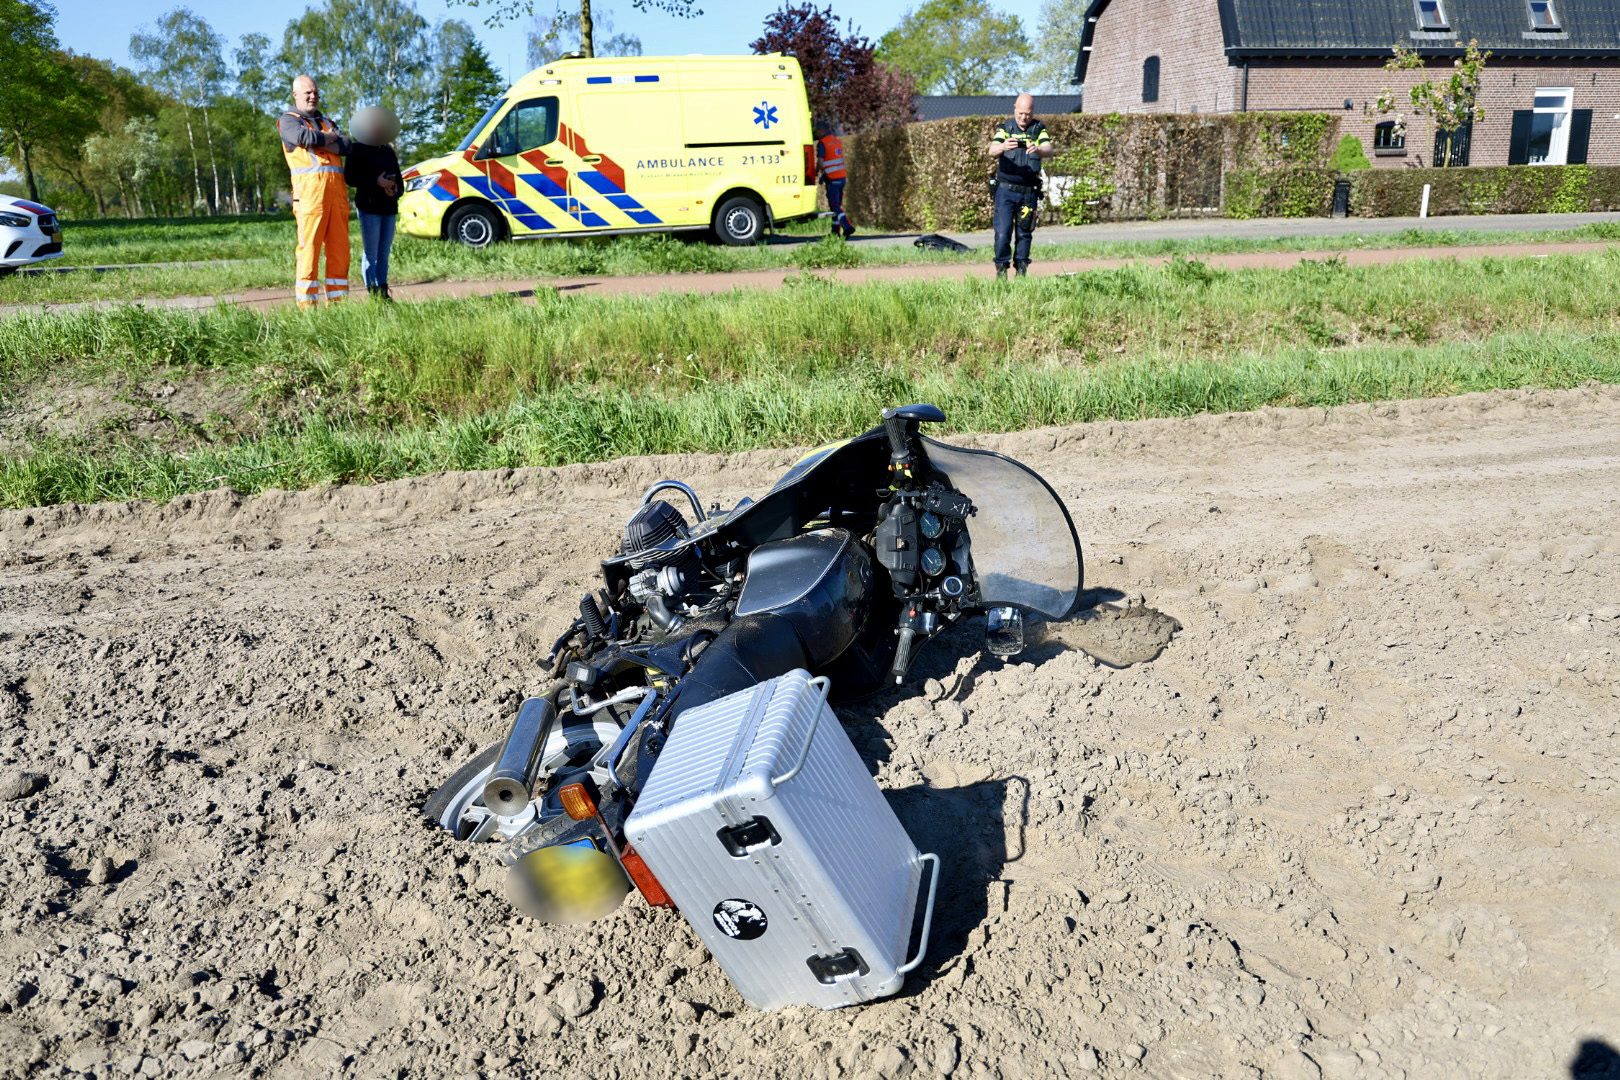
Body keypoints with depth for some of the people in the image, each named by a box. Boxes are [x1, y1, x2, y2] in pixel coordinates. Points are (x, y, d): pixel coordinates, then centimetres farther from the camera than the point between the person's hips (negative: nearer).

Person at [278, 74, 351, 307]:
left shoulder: (327, 122, 26)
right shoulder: (289, 120, 10)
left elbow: (346, 146, 7)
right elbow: (303, 137, -12)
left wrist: (319, 141, -7)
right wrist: (330, 138, 5)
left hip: (337, 189, 5)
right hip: (310, 187, -5)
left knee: (339, 246, 2)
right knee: (309, 245, -10)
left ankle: (336, 298, 6)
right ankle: (306, 302, -10)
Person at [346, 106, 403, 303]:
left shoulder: (388, 151, 18)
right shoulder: (357, 149, 1)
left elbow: (398, 178, 19)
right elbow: (350, 177, -7)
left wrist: (396, 188, -5)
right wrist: (375, 181, -17)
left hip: (389, 207, 6)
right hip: (369, 206, -6)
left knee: (384, 253, 8)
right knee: (370, 253, -5)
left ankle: (383, 292, 12)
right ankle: (373, 293, -5)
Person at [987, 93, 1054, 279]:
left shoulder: (1039, 129, 3)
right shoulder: (1005, 128, 0)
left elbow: (1049, 150, -15)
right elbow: (992, 151, -17)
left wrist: (1038, 149, -39)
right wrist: (1002, 147, -41)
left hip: (1029, 192, 1)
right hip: (1006, 189, -1)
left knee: (1025, 233, 6)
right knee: (1003, 231, -9)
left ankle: (1021, 270, 15)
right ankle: (1001, 268, 2)